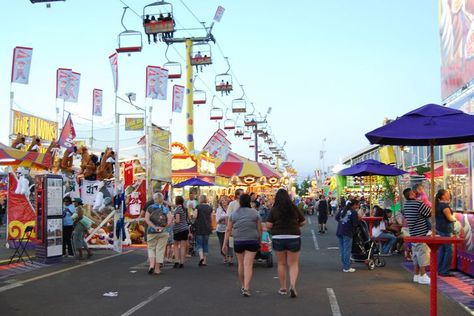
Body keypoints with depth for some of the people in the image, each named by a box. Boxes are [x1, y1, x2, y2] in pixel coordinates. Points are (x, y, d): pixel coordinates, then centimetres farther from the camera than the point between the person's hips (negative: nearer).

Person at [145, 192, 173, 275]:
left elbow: (146, 219, -10)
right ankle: (157, 268, 8)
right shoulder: (166, 209, 2)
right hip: (163, 232, 0)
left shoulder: (150, 208, 1)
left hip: (151, 232, 0)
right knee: (160, 249, 6)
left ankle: (152, 264, -7)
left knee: (151, 248, 13)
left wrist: (154, 227, -14)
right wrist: (163, 227, -11)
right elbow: (170, 220, -9)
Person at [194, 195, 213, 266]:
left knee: (199, 244, 2)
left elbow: (195, 216, -14)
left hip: (199, 228, -4)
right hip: (207, 228, 4)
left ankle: (201, 257, -22)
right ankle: (205, 261, 13)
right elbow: (211, 218, 8)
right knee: (205, 244, 12)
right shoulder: (210, 207, 5)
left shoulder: (198, 207, -8)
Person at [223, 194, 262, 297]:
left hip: (238, 242, 2)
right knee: (248, 264, -5)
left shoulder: (233, 214, 3)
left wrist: (225, 244, 3)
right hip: (252, 241, -2)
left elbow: (228, 230, 1)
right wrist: (259, 241, 16)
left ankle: (243, 286, 27)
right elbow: (260, 229, 2)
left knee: (241, 263, 15)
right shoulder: (255, 213, -1)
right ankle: (246, 288, -15)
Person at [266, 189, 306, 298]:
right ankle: (292, 285, -12)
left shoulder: (274, 210, -5)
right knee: (293, 264, 8)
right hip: (294, 237, 0)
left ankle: (283, 288, 22)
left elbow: (268, 225, -8)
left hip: (278, 238, 0)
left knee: (281, 263, 14)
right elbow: (303, 222, 6)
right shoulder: (294, 208, -2)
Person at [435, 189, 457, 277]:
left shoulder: (438, 204, 12)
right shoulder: (445, 205, -17)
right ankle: (445, 271, -6)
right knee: (449, 250, -6)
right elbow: (450, 218, -15)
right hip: (445, 230, -9)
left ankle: (440, 270, 17)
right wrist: (454, 219, 5)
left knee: (441, 249, 13)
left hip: (439, 229, 9)